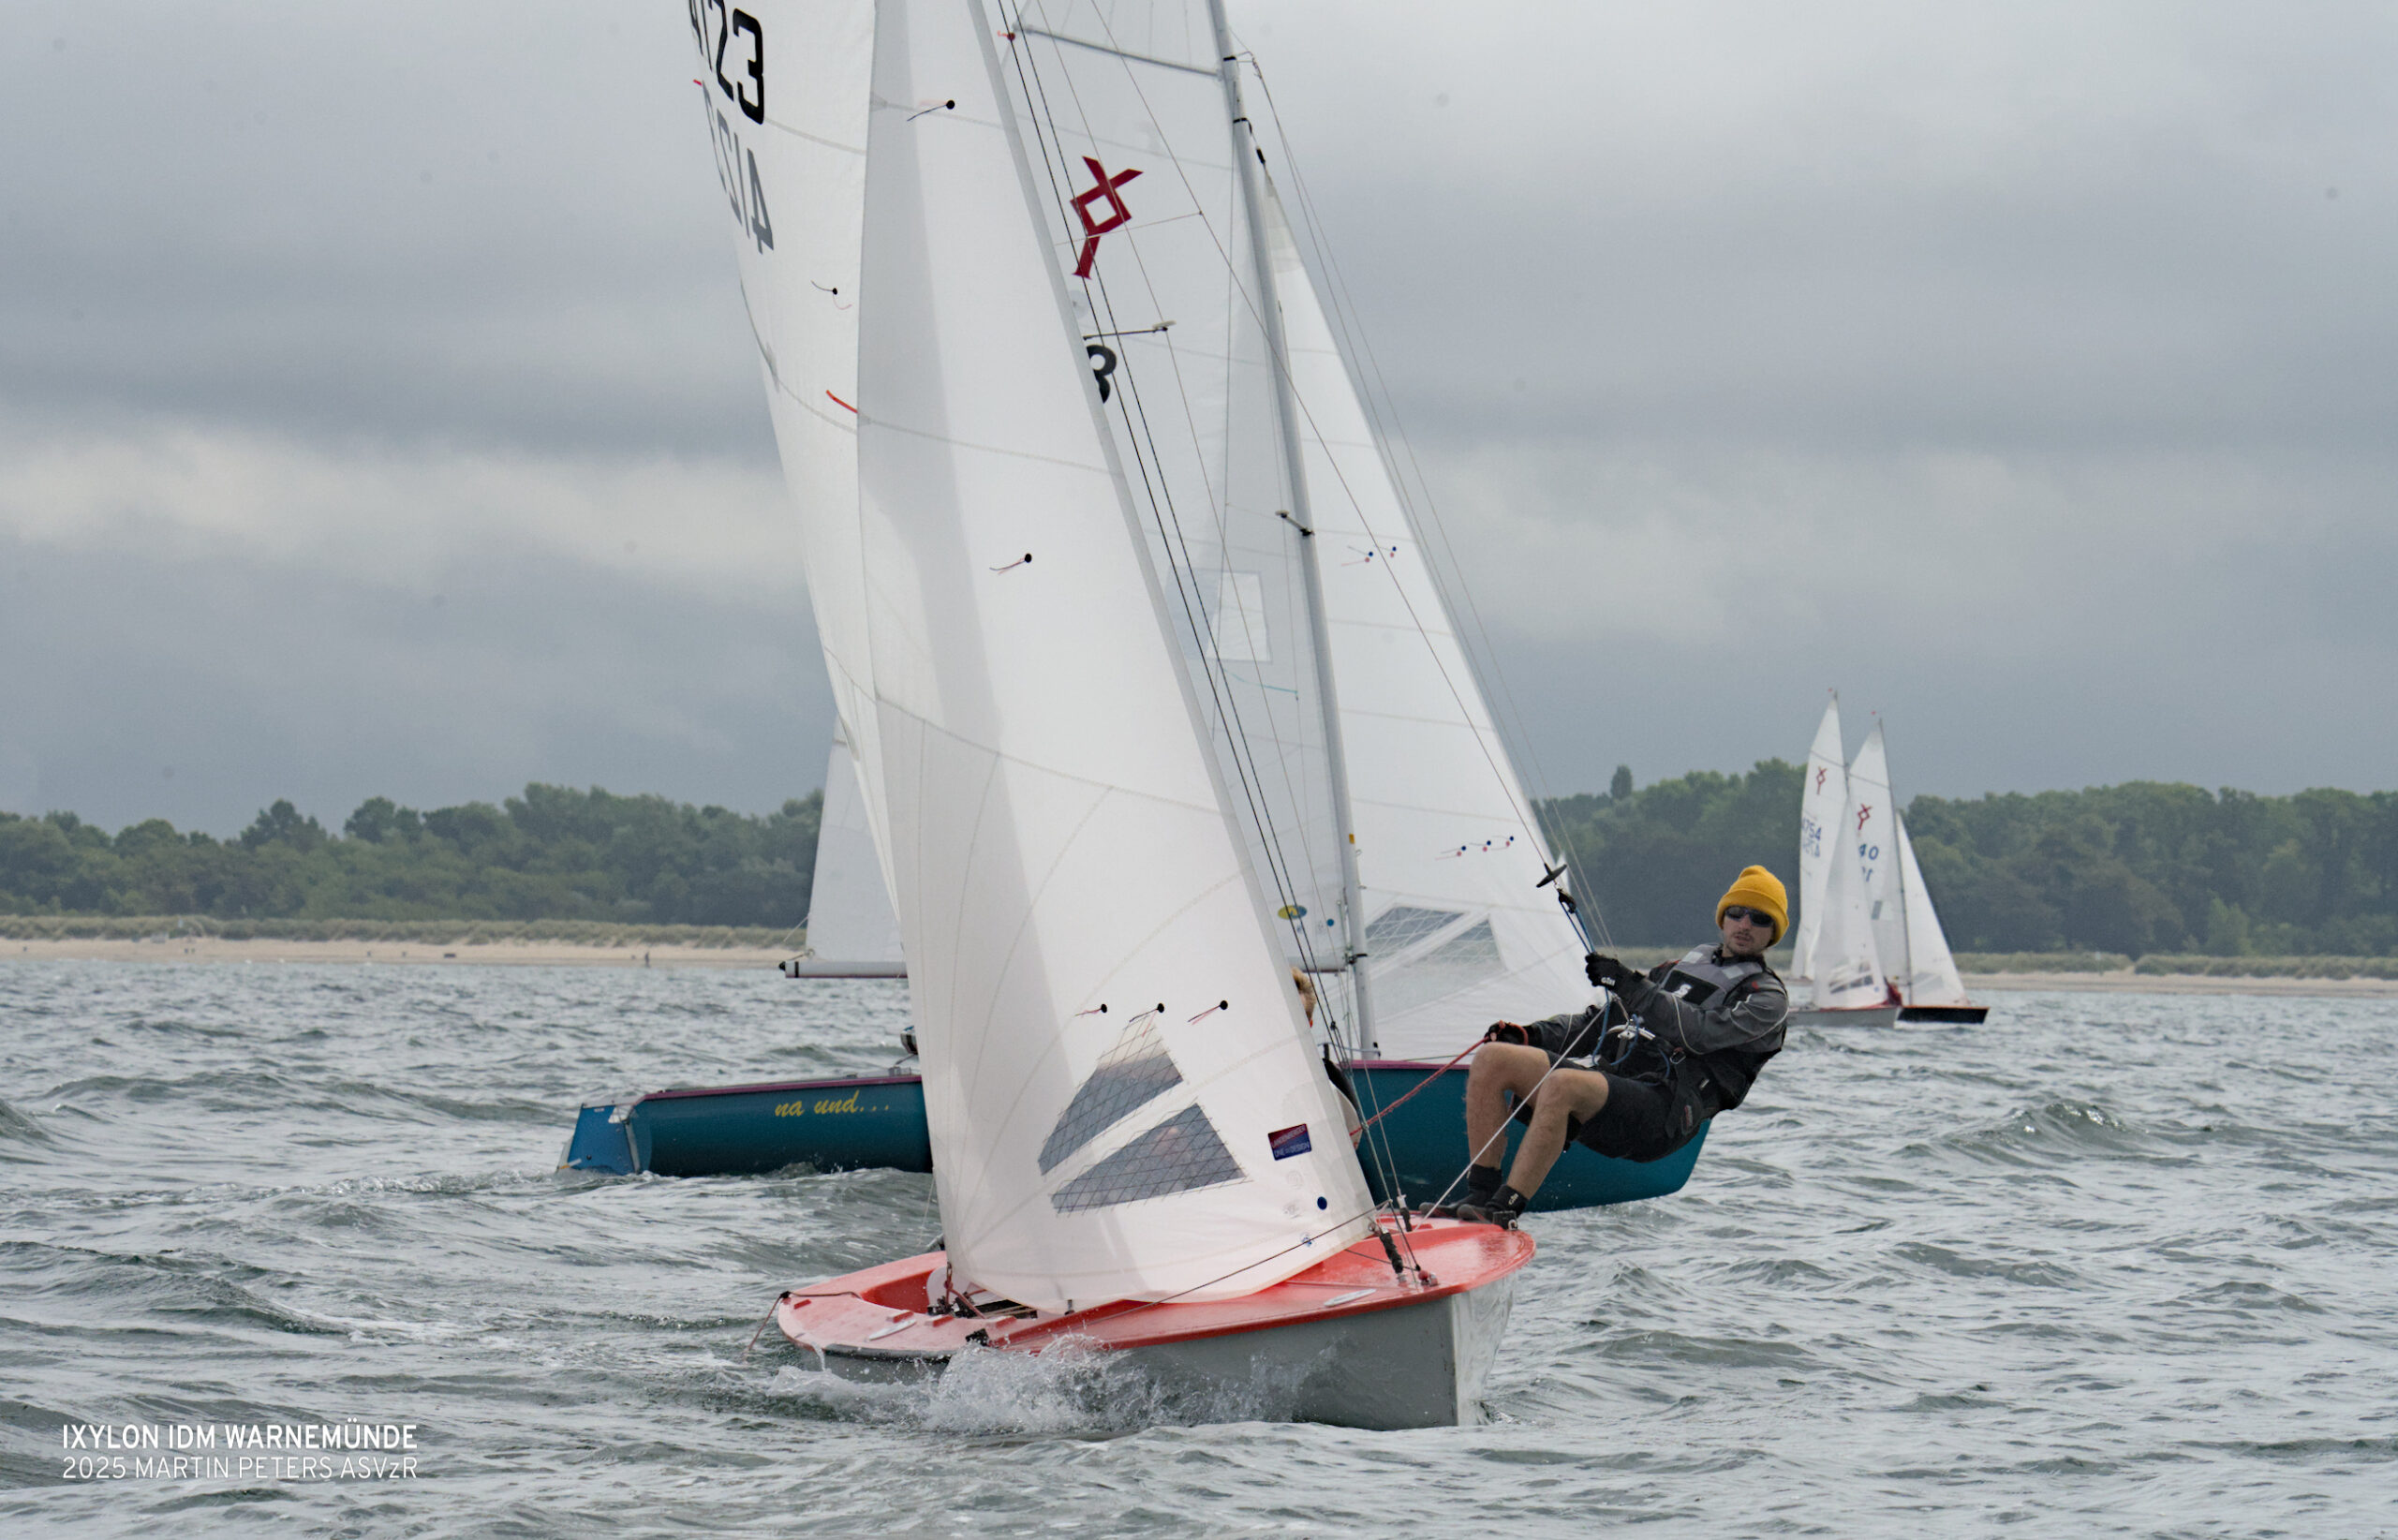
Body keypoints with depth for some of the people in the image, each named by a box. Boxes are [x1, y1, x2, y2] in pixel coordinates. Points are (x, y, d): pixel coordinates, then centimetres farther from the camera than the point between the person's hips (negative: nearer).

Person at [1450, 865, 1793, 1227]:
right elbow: (1605, 1018, 30)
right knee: (1491, 1058, -13)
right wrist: (1533, 1035, 15)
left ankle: (1503, 1212, -41)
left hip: (1662, 1111, -7)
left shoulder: (1768, 999, 8)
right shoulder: (1679, 967, 30)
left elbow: (1701, 1031, -11)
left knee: (1562, 1085, -37)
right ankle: (1481, 1194, -19)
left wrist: (1632, 987, -17)